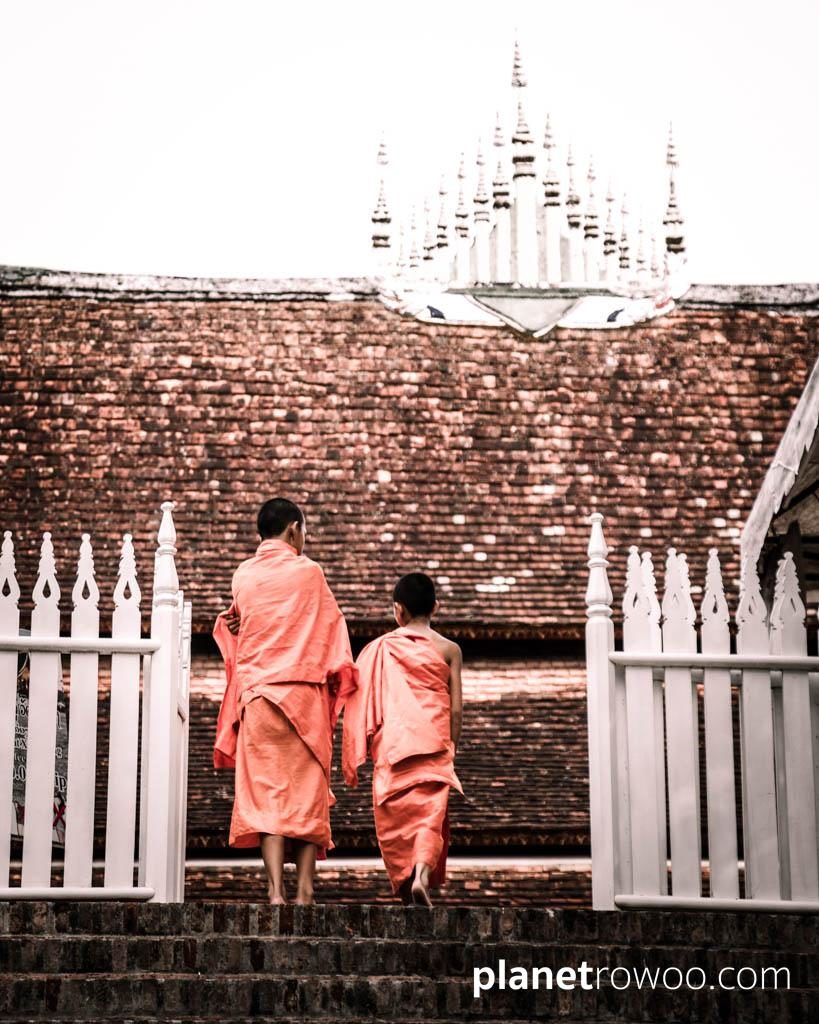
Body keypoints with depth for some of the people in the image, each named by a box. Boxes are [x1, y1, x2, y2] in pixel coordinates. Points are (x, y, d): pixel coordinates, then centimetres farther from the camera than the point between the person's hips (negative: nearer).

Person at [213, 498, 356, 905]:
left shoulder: (243, 575, 6)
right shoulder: (309, 572, 1)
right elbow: (331, 630, 9)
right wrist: (338, 681, 19)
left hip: (257, 694, 1)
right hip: (305, 695, -1)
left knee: (266, 793, -2)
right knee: (308, 792, 4)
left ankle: (276, 891, -13)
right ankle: (304, 890, -1)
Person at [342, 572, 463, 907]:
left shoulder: (380, 648, 5)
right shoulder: (448, 649, 4)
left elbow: (365, 704, 4)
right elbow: (456, 709, 1)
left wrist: (360, 755, 12)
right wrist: (451, 749, 12)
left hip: (391, 747, 1)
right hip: (433, 746, -1)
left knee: (395, 818, 9)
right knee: (430, 813, -6)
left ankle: (403, 886, 10)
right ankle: (422, 874, -29)